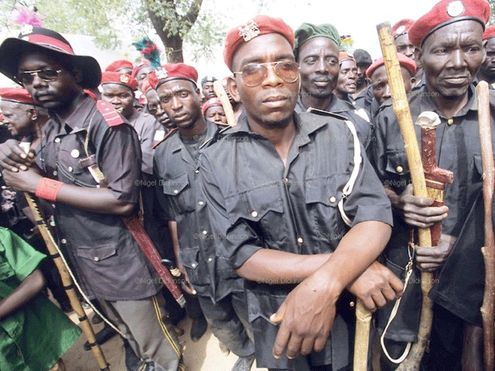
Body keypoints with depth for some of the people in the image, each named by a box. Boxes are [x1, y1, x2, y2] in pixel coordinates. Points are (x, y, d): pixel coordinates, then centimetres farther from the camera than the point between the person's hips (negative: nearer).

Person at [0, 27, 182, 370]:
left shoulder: (106, 124, -18)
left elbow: (123, 200, -25)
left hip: (120, 262, -7)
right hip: (81, 262, 7)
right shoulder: (50, 130, 7)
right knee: (131, 339, 26)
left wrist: (40, 186, -19)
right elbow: (54, 187, 11)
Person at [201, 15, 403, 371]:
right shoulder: (216, 162, -12)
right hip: (277, 325, -1)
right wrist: (342, 265, -24)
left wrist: (325, 284, -33)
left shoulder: (340, 134, -9)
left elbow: (375, 215, -16)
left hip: (350, 314, 2)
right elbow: (241, 255, -16)